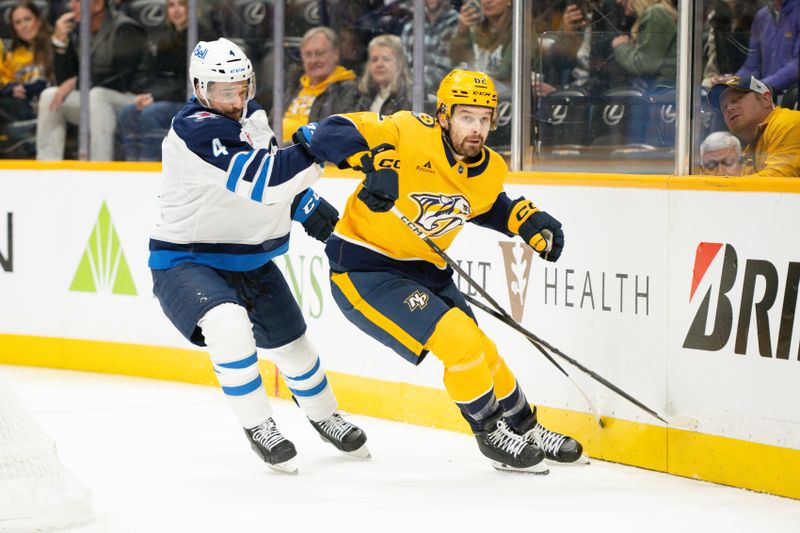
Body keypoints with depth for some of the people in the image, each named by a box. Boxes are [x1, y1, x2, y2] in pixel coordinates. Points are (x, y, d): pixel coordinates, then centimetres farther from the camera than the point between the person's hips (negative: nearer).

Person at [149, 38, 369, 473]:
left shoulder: (250, 115, 1)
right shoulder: (196, 130, -28)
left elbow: (273, 173, 18)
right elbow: (262, 183, -37)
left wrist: (307, 207, 1)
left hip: (248, 257, 8)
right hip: (185, 261, -8)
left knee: (291, 343, 19)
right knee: (230, 326, -35)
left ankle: (323, 416, 46)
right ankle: (258, 427, -18)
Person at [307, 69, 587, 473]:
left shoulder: (489, 171, 0)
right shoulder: (409, 134, -21)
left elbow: (490, 206, 23)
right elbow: (332, 133, -25)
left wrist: (529, 221, 4)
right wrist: (375, 161, -42)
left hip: (424, 272, 8)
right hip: (362, 271, -8)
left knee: (480, 354, 14)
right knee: (458, 338, -17)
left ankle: (523, 427, 37)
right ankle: (491, 433, 3)